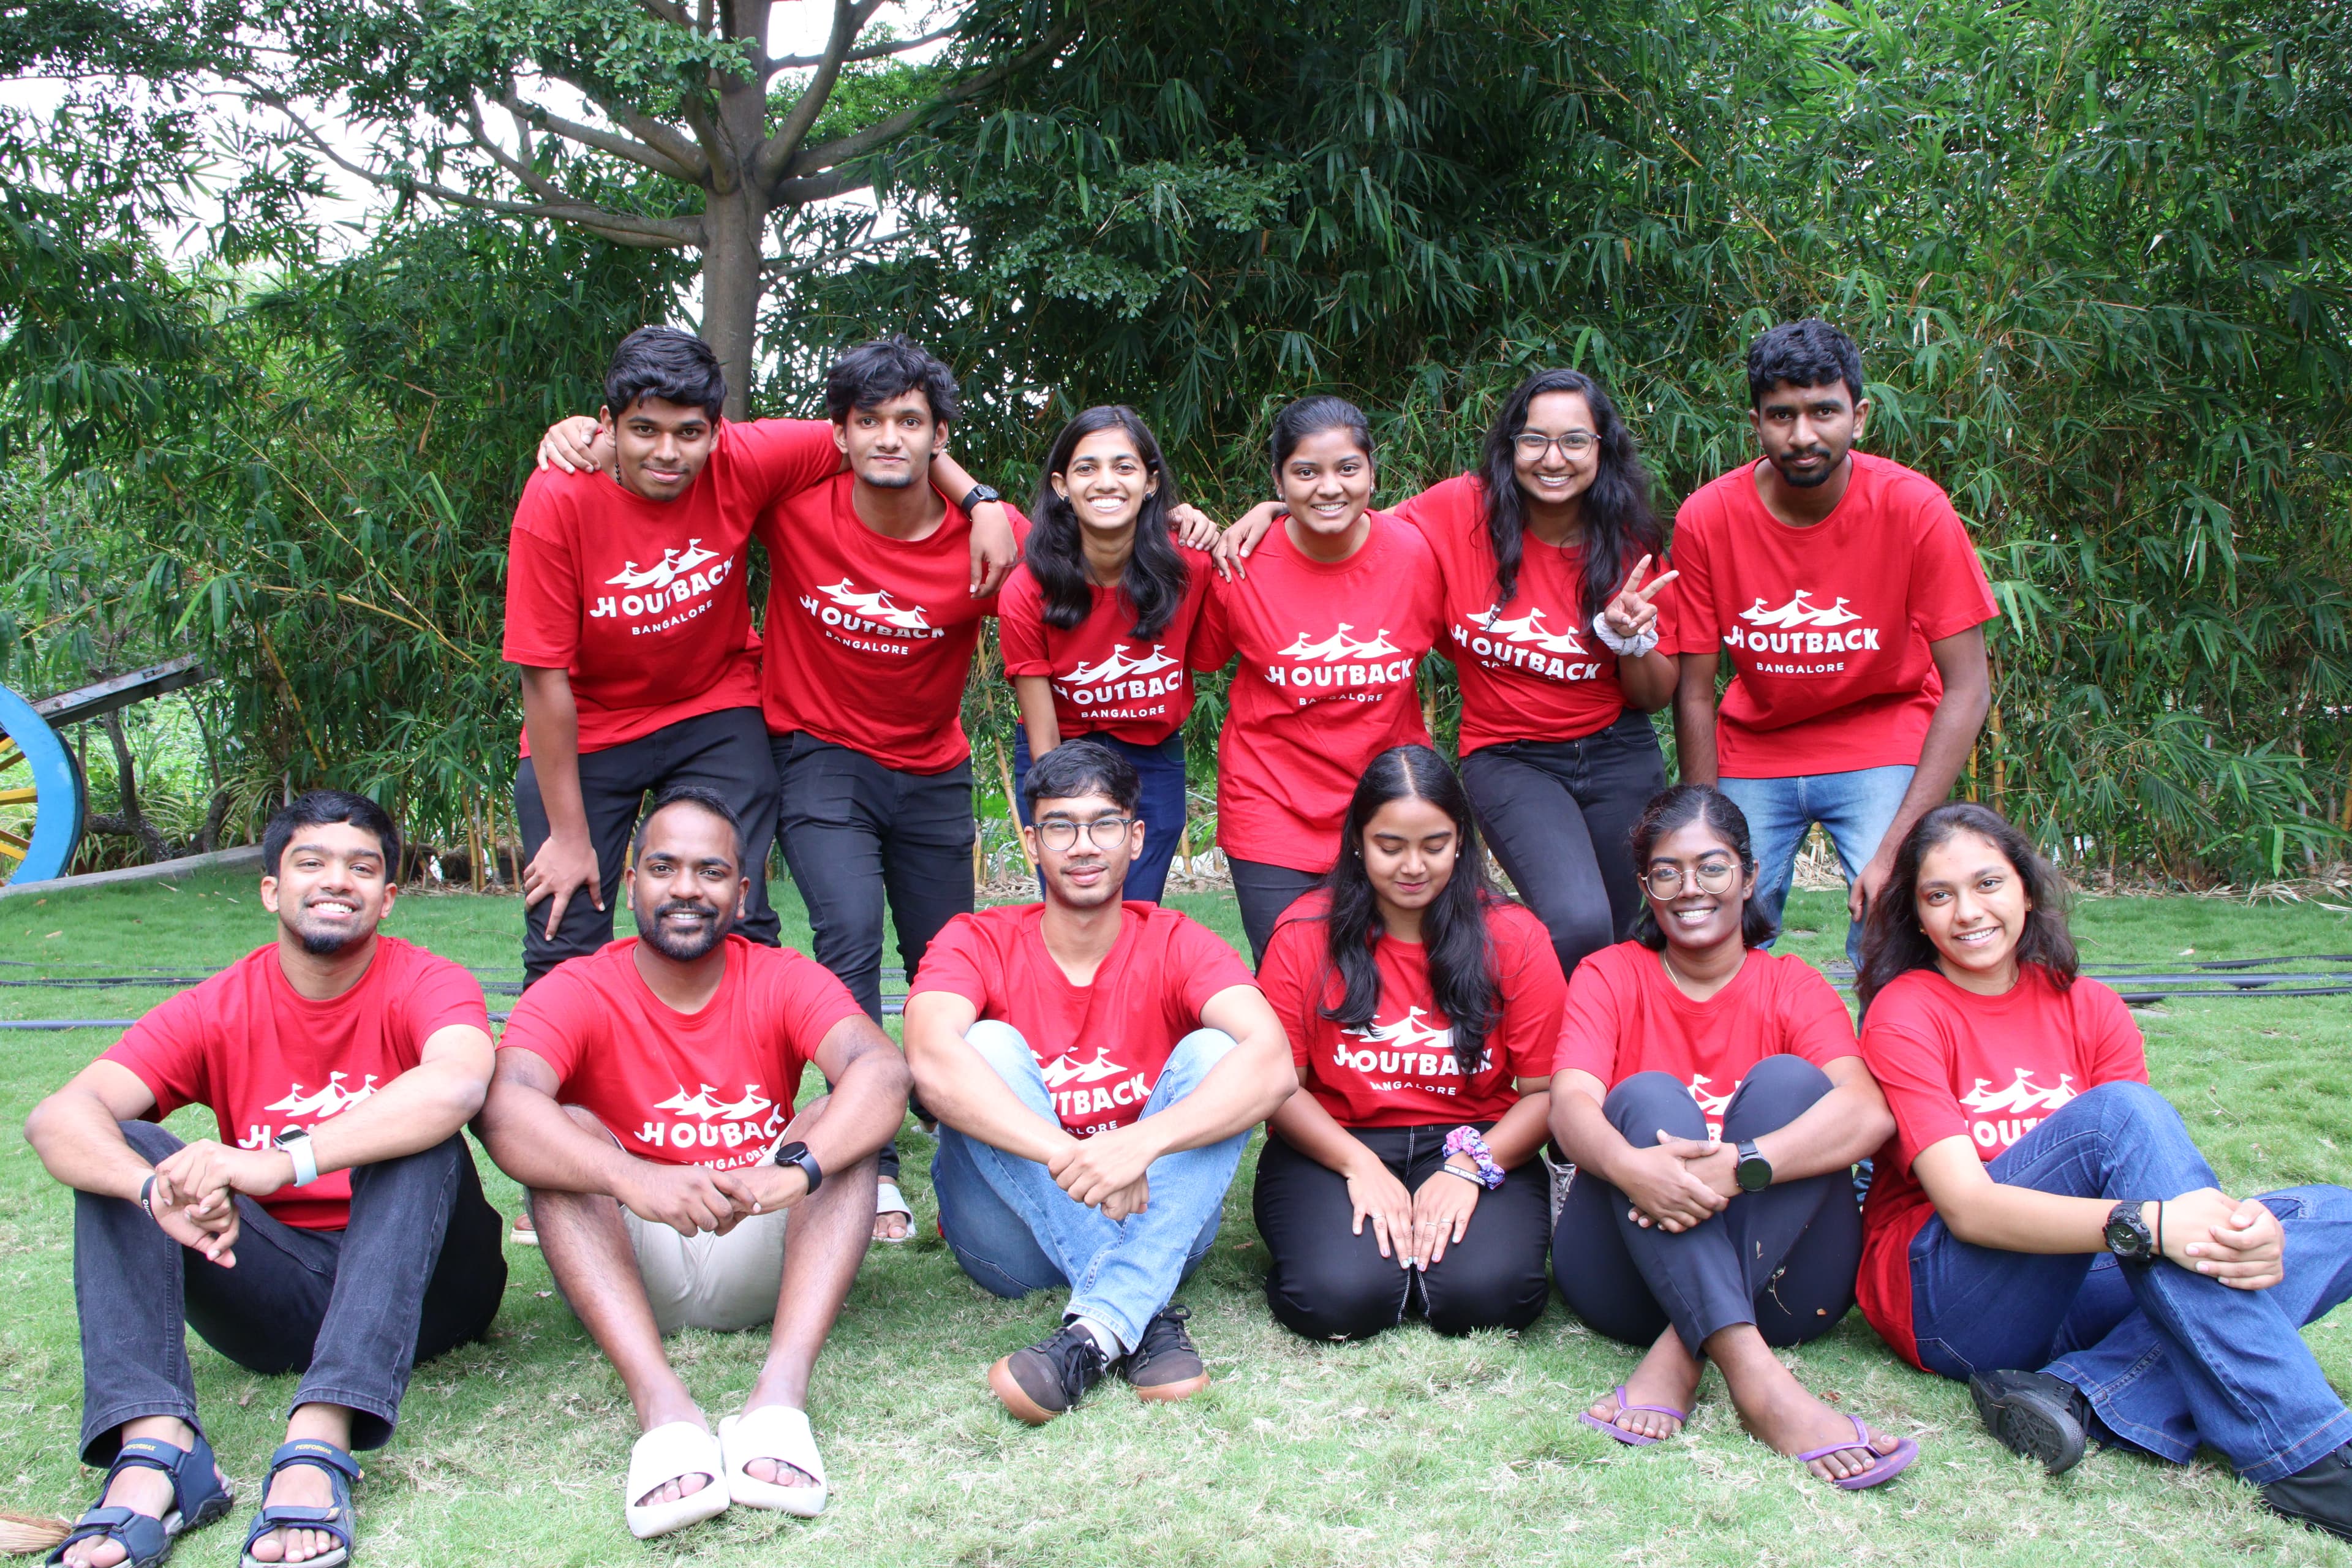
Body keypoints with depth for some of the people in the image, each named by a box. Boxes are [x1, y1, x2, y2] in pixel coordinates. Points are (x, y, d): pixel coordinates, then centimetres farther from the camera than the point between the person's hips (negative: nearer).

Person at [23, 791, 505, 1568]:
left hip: (419, 1283, -3)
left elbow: (459, 1083, -34)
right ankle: (155, 1449, -32)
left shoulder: (426, 985, -8)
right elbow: (56, 1118, -16)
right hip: (274, 1292, 3)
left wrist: (283, 1163, -44)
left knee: (420, 1139, -30)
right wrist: (159, 1192, -38)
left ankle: (319, 1444, -41)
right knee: (118, 1154, -15)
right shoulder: (215, 1010, 0)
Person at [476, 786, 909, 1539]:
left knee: (843, 1120, -21)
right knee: (565, 1132, -23)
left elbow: (883, 1070, -23)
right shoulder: (576, 991, -5)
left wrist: (794, 1170, -44)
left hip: (761, 1264, 1)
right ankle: (662, 1406, -42)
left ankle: (781, 1393, -39)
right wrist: (633, 1179, -46)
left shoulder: (784, 980, -2)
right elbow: (504, 1107, -27)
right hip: (634, 1268, 0)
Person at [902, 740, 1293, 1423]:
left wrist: (1141, 1142, -43)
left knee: (1211, 1052, -22)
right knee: (988, 1046, -24)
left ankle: (1095, 1332, -36)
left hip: (1154, 1227, 1)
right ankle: (1147, 1319, -30)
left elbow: (1273, 1061, -25)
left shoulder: (1177, 945, -5)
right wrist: (1070, 1155, -43)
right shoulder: (978, 943, -6)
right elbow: (931, 1061, -29)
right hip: (1014, 1235, 0)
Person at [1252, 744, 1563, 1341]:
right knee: (1340, 1298, -28)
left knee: (1487, 1293, -28)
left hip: (1477, 1144, 1)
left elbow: (1546, 1090, -3)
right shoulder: (1305, 933, -3)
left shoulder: (1514, 938, -2)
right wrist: (1360, 1165, -18)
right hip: (1335, 1147, 0)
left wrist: (1469, 1165, -19)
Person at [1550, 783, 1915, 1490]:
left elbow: (1868, 1113, -15)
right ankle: (1754, 1374, -43)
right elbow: (1569, 1104, -13)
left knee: (1785, 1079, -19)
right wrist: (1628, 1164, -37)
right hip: (1631, 1267, 0)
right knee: (1647, 1095, -24)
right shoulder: (1610, 975, 8)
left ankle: (1679, 1357, -33)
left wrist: (1739, 1166, -34)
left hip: (1777, 1277, 0)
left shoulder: (1792, 987, 6)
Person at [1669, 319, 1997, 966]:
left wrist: (1898, 848, -24)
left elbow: (1968, 688, -16)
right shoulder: (1705, 518, -15)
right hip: (1754, 749, 2)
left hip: (1883, 743, -1)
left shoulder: (1914, 508, -18)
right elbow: (1695, 694, -8)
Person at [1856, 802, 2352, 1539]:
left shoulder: (2090, 1009, 8)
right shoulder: (1906, 1013, -7)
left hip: (2074, 1282, 6)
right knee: (2116, 1113, -28)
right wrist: (2144, 1225, -35)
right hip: (1946, 1300, -6)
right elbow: (1967, 1207, -19)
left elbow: (2170, 1186, -2)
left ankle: (2081, 1396, -27)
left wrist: (2233, 1227, -26)